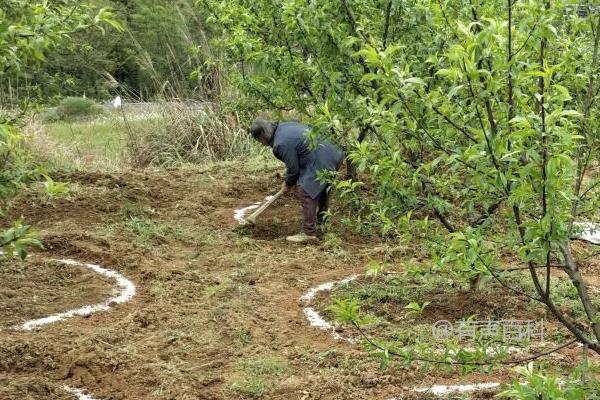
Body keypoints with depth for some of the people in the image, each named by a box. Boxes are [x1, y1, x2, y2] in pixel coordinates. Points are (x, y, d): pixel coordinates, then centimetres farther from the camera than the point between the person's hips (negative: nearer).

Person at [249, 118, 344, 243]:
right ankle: (321, 221, 46)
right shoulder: (284, 126, 10)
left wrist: (288, 184, 9)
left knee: (306, 193, -9)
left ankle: (308, 233, -8)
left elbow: (293, 168, -11)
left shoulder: (282, 143, -19)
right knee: (321, 189, 27)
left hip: (321, 162, -11)